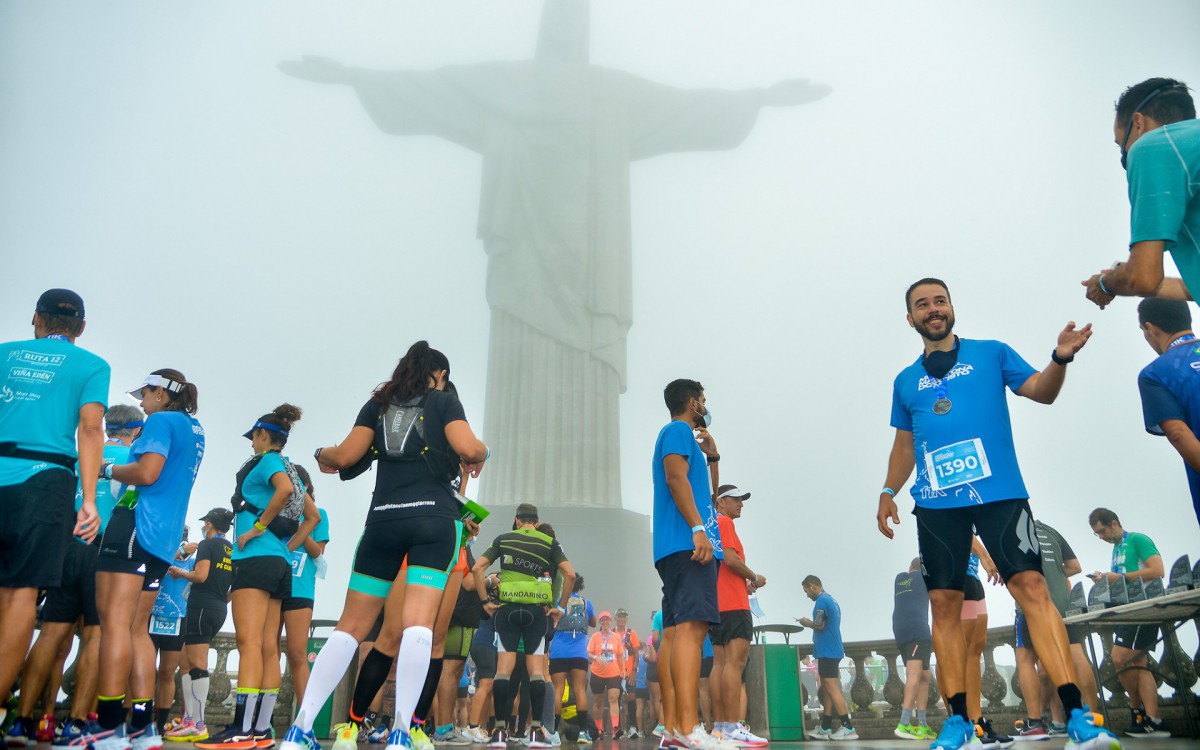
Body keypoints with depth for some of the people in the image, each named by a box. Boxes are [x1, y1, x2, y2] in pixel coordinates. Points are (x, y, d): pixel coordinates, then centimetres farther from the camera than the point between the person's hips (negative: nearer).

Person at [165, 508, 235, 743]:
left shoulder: (207, 544, -5)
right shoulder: (232, 550, 16)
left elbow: (201, 575, -16)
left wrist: (180, 573, 0)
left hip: (202, 607, -8)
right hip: (218, 610, 8)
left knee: (197, 666, -8)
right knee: (188, 662, 14)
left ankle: (198, 726, -10)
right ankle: (189, 720, 13)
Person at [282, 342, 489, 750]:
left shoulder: (378, 403, 16)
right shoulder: (444, 400, 8)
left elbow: (346, 457, 6)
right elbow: (468, 448, -8)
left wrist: (322, 454, 27)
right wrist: (482, 454, 13)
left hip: (383, 520, 3)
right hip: (434, 519, -3)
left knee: (351, 627, 8)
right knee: (418, 624, -10)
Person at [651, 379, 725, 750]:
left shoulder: (680, 435, 30)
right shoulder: (678, 430, 1)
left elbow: (708, 491, 35)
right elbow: (676, 478, -15)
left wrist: (712, 455, 24)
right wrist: (698, 528, -22)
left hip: (678, 549, 11)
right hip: (687, 543, -11)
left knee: (674, 631, 3)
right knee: (691, 627, -19)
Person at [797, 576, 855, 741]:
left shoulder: (822, 601, -13)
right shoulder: (832, 600, 17)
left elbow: (818, 625, -17)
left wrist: (807, 622, 0)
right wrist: (810, 623, 14)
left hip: (827, 651, -10)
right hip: (833, 650, 10)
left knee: (831, 688, -10)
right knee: (827, 689, 9)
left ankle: (848, 728, -11)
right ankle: (825, 729, 11)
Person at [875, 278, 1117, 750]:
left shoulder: (991, 354, 12)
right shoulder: (905, 381, 18)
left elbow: (1041, 392, 4)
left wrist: (1060, 359, -16)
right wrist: (888, 491, 10)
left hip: (999, 493, -2)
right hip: (936, 503, 2)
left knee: (1031, 587, -13)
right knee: (944, 603, 0)